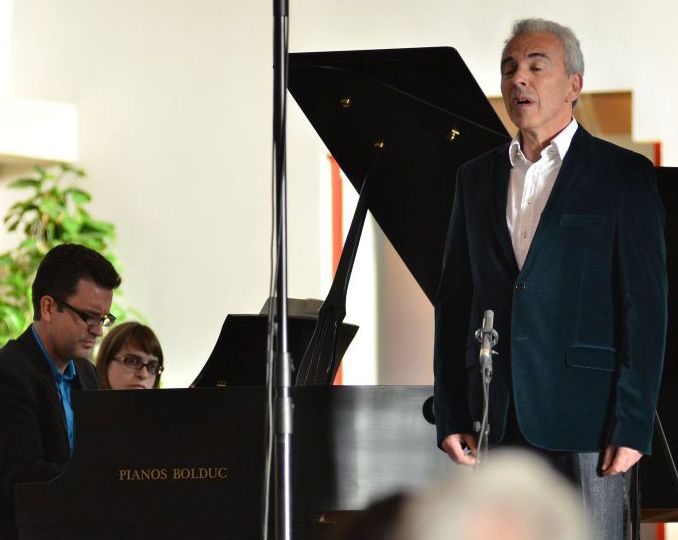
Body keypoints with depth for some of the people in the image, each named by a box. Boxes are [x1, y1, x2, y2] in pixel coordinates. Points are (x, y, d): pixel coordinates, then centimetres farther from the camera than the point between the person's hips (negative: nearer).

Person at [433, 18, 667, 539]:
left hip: (586, 417, -4)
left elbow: (646, 305, -5)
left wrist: (633, 424, -12)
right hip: (498, 418, 4)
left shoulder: (624, 175, 0)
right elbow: (453, 300, 14)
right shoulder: (477, 178, 15)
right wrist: (450, 415, 6)